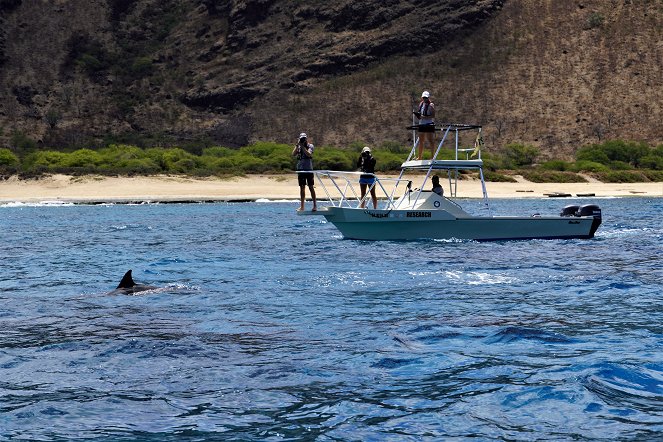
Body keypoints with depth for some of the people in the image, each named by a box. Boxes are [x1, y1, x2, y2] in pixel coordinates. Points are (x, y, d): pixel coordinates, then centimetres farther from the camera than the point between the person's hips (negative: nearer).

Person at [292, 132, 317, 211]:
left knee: (311, 187, -3)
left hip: (309, 169, -4)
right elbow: (293, 154, -4)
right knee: (302, 188, 6)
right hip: (300, 169, 4)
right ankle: (302, 206, 7)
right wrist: (297, 145, -10)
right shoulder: (298, 146, 10)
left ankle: (315, 205, 1)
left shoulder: (310, 146, 0)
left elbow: (308, 154, -17)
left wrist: (303, 146, -17)